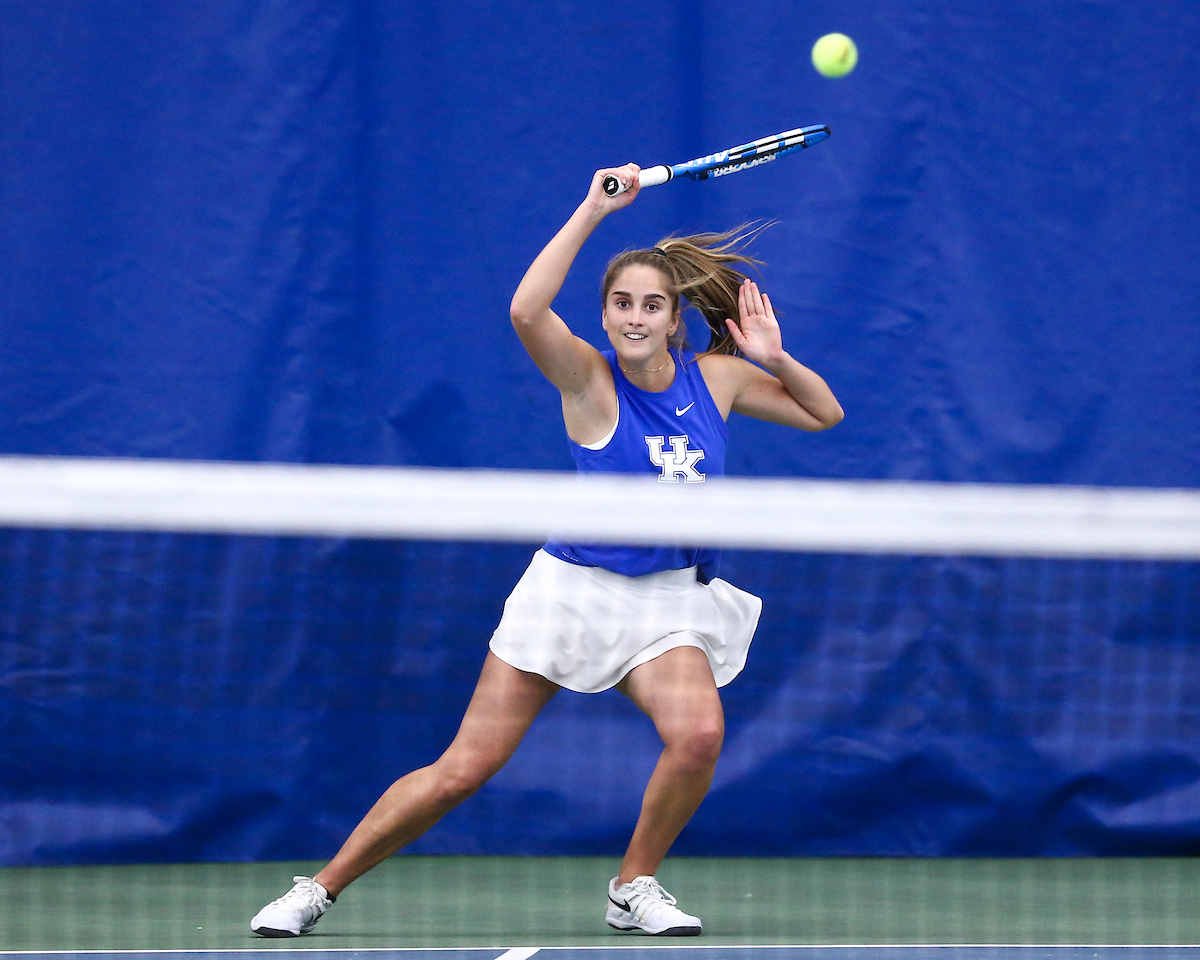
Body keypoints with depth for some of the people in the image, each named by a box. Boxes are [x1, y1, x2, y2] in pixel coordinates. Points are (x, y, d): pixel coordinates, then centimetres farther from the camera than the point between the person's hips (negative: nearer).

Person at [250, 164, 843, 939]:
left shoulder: (715, 378, -1)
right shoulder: (590, 381, -13)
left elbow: (824, 414, 12)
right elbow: (527, 311, -33)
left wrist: (775, 357, -8)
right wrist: (594, 210, -32)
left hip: (667, 602, 3)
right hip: (573, 589, -3)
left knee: (699, 733, -27)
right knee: (464, 769, -4)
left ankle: (635, 887, -3)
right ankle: (322, 889, 11)